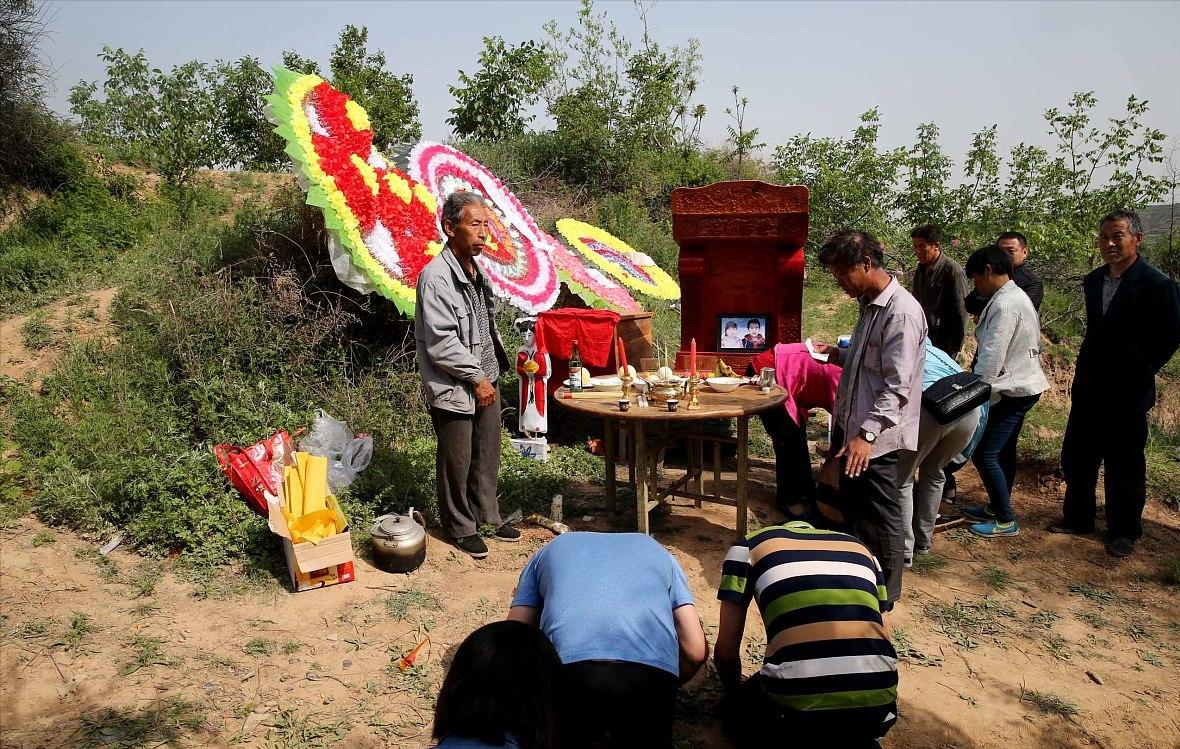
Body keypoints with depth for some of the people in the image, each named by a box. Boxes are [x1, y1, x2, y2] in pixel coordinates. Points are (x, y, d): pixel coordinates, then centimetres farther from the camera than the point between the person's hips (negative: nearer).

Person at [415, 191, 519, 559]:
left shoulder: (475, 271, 9)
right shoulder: (436, 277, -18)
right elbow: (441, 342, -22)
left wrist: (496, 366, 15)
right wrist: (476, 378, -16)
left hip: (486, 382, 8)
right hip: (454, 389, -8)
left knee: (487, 456, 17)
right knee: (457, 462, 7)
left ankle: (487, 515, 34)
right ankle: (461, 528, 24)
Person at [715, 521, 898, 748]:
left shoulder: (749, 546, 16)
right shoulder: (859, 548, 26)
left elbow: (726, 651, 14)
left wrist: (735, 694, 36)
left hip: (796, 700, -3)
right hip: (878, 699, 3)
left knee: (736, 710, 30)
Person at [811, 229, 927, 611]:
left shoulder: (902, 312, -20)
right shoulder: (870, 304, 11)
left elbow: (897, 387, -25)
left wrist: (867, 434, -31)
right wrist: (837, 354, 6)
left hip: (877, 436, -10)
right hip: (851, 425, 10)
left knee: (881, 517, 4)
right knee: (852, 505, 20)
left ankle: (886, 596, 21)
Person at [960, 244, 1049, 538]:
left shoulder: (1004, 305, -22)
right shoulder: (1015, 296, 11)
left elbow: (991, 357, -23)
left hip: (1013, 390, -11)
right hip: (1021, 386, 11)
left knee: (985, 453, -6)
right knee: (1004, 451, 19)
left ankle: (1005, 520, 5)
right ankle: (997, 508, 32)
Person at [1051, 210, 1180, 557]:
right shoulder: (1094, 281, 7)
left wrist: (1139, 371, -3)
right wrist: (1087, 371, 11)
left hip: (1127, 393, -6)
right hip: (1089, 389, 6)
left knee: (1124, 465, 7)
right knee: (1076, 457, 14)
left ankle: (1124, 532, 22)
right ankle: (1078, 518, 30)